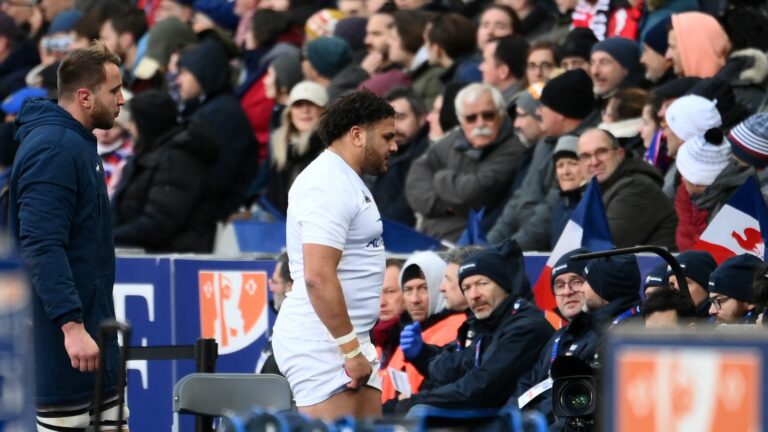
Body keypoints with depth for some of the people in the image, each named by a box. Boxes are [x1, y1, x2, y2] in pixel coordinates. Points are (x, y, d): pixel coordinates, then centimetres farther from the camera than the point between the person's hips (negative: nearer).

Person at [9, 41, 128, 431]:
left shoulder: (77, 142, 14)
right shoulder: (52, 150, -17)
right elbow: (42, 247, -25)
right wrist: (71, 325, -31)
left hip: (92, 322, 10)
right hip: (67, 332, -10)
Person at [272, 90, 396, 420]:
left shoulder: (347, 182, 17)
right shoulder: (329, 186, -16)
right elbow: (318, 277, -25)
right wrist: (351, 350, -23)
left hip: (348, 341, 10)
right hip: (323, 346, -10)